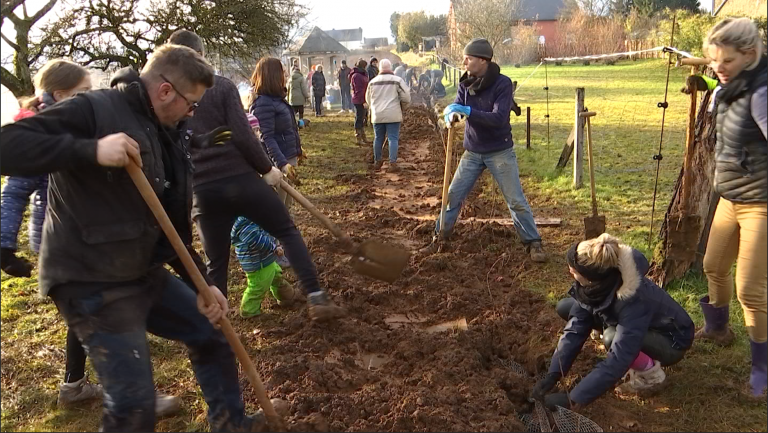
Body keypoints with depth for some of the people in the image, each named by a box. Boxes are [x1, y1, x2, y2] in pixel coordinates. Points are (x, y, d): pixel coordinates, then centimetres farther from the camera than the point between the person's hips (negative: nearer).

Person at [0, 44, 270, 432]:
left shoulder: (166, 135, 8)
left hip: (146, 273, 9)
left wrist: (202, 284, 5)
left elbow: (173, 224, 11)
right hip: (92, 283, -8)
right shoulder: (93, 110, -17)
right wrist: (90, 150, -39)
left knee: (210, 333, 18)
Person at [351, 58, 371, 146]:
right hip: (359, 101, -10)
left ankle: (364, 138, 25)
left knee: (363, 119, 16)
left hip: (364, 101, 10)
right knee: (359, 120, -5)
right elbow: (359, 90, -21)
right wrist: (363, 101, -23)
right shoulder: (356, 76, -16)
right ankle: (359, 139, 0)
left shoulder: (362, 74, 17)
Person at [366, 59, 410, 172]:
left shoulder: (372, 82, 8)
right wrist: (400, 102, 14)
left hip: (377, 115, 4)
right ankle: (393, 163, -7)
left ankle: (377, 162, 24)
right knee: (393, 139, -1)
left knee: (378, 138, 14)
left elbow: (368, 100, 18)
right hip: (393, 115, -4)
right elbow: (406, 98, -7)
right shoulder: (397, 80, -5)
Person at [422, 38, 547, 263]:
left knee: (516, 200, 0)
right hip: (473, 152, 5)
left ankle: (533, 243, 13)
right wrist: (451, 112, -29)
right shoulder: (466, 83, -1)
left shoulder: (502, 83, -17)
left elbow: (499, 118, -26)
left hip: (500, 152, -4)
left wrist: (468, 111, -35)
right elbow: (457, 106, -4)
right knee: (453, 195, 6)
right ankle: (439, 238, 20)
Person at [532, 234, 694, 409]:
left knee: (612, 337, -38)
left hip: (671, 341, -7)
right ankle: (638, 357, 8)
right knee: (565, 308, -4)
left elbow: (617, 363, -40)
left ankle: (653, 375, -6)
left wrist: (572, 399, -39)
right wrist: (553, 374, -24)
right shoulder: (595, 284, -21)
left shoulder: (633, 299, -40)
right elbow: (576, 328, -16)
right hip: (633, 325, 8)